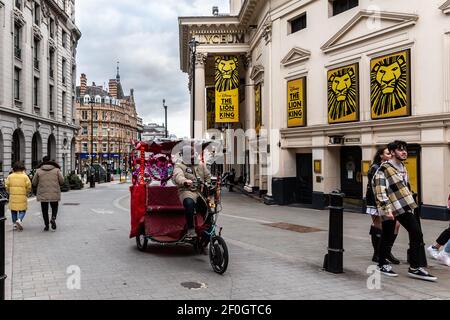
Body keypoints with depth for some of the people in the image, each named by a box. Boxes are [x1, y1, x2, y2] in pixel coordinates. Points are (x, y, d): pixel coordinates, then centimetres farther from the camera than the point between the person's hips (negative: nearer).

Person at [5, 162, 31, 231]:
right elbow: (29, 186, -6)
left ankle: (15, 224, 16)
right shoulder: (25, 176, -4)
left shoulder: (10, 176, 3)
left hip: (13, 197, 2)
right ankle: (19, 220, -18)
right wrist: (26, 193, 11)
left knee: (13, 210, 14)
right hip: (22, 197, -2)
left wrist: (10, 193, 18)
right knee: (22, 210, 6)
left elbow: (7, 186, 3)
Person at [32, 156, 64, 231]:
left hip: (43, 194, 0)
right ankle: (53, 218, -11)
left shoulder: (38, 171, 0)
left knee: (45, 210, 10)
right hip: (54, 193, 0)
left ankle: (46, 225, 10)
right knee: (54, 207, 16)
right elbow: (62, 181, -3)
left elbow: (34, 182, 5)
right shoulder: (56, 169, -1)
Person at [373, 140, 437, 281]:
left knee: (417, 233, 2)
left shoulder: (403, 168, 14)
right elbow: (380, 192, -18)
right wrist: (387, 209, -23)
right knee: (387, 237, 4)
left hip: (404, 207, 8)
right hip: (390, 209, -8)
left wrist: (410, 205, 20)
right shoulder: (384, 169, -12)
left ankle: (415, 268, 10)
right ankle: (382, 265, 23)